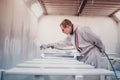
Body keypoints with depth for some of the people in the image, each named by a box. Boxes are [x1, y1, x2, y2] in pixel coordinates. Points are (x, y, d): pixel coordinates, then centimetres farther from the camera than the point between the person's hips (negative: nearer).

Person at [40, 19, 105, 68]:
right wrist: (48, 45, 20)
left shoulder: (82, 30, -18)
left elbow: (97, 40, -12)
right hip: (85, 56, 8)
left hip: (92, 54, -8)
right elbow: (63, 43, 21)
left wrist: (102, 51, 2)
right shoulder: (71, 35, 9)